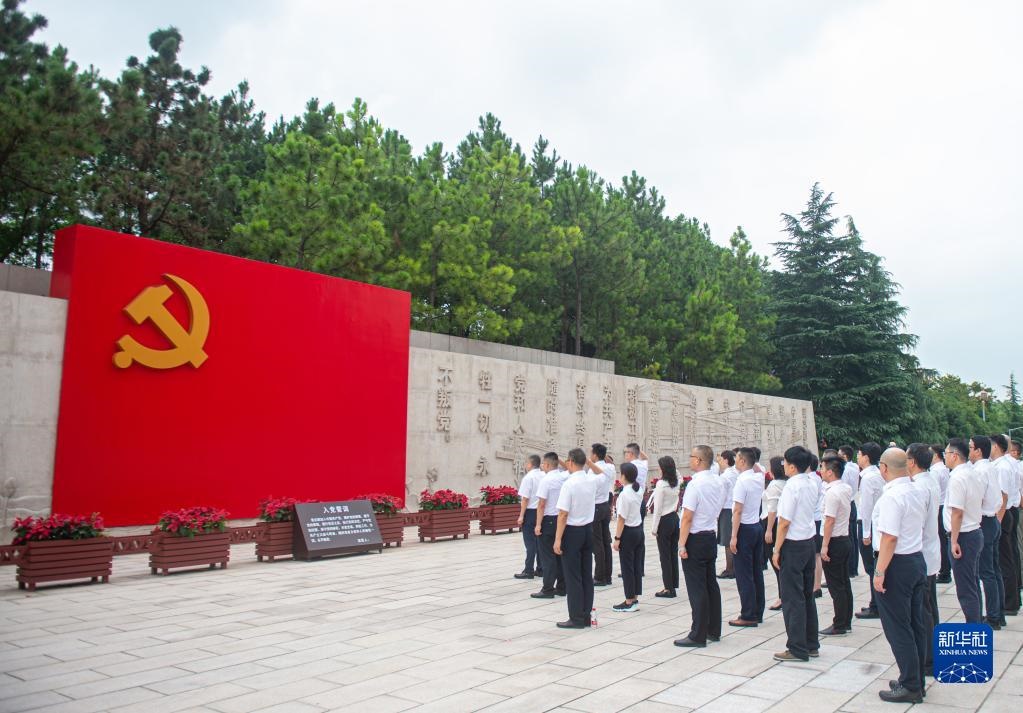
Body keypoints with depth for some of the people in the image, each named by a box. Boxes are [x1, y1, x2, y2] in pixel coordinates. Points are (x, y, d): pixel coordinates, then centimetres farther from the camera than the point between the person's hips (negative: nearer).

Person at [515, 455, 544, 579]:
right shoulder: (544, 476, 3)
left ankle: (528, 570, 2)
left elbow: (525, 499, -14)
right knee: (539, 540, 13)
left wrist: (521, 516, -9)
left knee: (530, 542, -1)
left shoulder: (528, 477, -13)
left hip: (530, 511, -6)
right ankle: (540, 569, 19)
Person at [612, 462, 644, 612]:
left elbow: (622, 518, -19)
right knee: (636, 566, 12)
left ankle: (629, 602, 8)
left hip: (628, 532, -8)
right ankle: (635, 599, 19)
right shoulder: (639, 491, 3)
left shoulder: (624, 494, -19)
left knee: (627, 567, 1)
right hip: (639, 530, 8)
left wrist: (617, 538, -14)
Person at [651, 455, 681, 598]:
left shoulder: (661, 484, -17)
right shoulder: (676, 482, 2)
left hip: (665, 521, -7)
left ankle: (669, 588, 3)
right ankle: (674, 585, 19)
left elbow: (658, 508, -16)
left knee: (665, 555, 0)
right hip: (675, 518, 7)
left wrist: (654, 528, -10)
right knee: (673, 553, 12)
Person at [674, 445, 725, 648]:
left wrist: (682, 544, -16)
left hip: (695, 539, -8)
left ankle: (698, 635, 3)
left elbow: (687, 518, -20)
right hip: (712, 536, 9)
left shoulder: (695, 484, -20)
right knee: (711, 585, 15)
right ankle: (714, 630, 25)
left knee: (697, 589, -3)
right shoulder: (717, 481, 6)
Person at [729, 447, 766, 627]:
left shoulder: (742, 481, -17)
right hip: (758, 526, 8)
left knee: (744, 574, -2)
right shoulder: (759, 479, 5)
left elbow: (738, 511, -20)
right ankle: (758, 613, 21)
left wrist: (734, 536, -18)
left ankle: (748, 616, 2)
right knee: (757, 571, 13)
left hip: (745, 529, -8)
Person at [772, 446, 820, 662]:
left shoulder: (792, 486, -19)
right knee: (807, 595, 16)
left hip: (793, 545, -8)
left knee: (792, 598, -1)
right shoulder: (812, 484, 7)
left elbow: (785, 522, -19)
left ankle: (797, 648, 5)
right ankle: (811, 644, 24)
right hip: (809, 541, 9)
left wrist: (777, 549, -12)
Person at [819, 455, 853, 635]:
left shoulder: (832, 492, -20)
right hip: (846, 539, 9)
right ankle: (846, 622, 23)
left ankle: (839, 626, 4)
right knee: (845, 583, 15)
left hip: (835, 542, -9)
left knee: (836, 586, -2)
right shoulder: (847, 488, 6)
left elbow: (830, 520, -22)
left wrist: (824, 546, -19)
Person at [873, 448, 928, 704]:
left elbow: (890, 538, -24)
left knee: (898, 628, 2)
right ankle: (916, 681, 27)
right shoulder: (918, 491, 5)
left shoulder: (892, 496, -21)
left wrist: (879, 572, -20)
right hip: (918, 558, 9)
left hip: (898, 565, -9)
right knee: (917, 624, 16)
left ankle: (910, 686, 10)